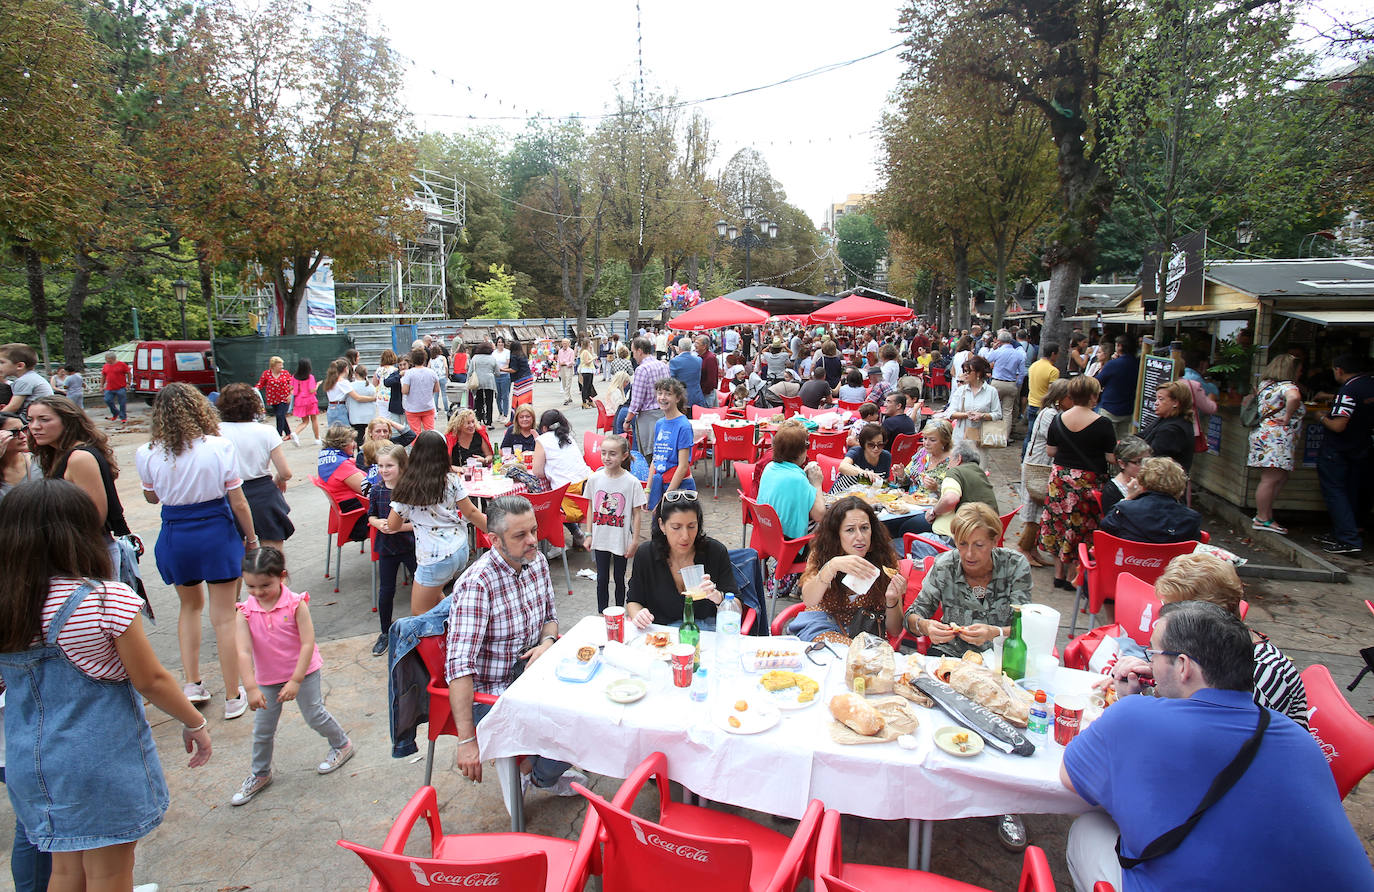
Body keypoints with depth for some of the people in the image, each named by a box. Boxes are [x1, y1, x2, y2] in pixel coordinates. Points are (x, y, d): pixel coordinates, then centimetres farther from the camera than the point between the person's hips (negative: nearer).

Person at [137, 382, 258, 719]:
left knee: (190, 605, 26)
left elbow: (151, 497, 11)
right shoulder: (220, 447, -14)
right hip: (217, 534, -2)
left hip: (175, 537, 2)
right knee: (223, 617, 7)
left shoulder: (148, 454, -7)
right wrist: (251, 538, 5)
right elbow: (239, 504, -9)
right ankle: (233, 697, 16)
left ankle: (192, 683, 25)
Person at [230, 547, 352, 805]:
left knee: (314, 715, 5)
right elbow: (244, 652, -19)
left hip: (304, 672, -3)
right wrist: (251, 688, -28)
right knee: (262, 728, 10)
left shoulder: (296, 604, -19)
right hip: (267, 679, 3)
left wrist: (295, 681, -22)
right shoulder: (244, 613, -13)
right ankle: (260, 774, 33)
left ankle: (342, 745, 31)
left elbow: (307, 644, -19)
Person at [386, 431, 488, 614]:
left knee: (419, 612, 12)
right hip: (461, 550, 5)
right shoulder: (452, 480, -3)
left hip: (435, 558, -5)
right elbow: (471, 513, 0)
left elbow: (392, 526, -1)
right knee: (433, 593, 29)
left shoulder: (407, 488, -10)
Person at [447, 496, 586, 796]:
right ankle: (542, 775, 15)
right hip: (490, 695, -7)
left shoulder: (537, 562, -2)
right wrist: (467, 741, -31)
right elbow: (459, 666, -29)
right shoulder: (476, 584, -26)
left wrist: (546, 642, -9)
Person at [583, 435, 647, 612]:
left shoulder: (631, 482, -12)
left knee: (619, 578, 11)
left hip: (621, 540, -2)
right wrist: (589, 534, 5)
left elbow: (637, 513, -6)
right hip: (600, 539, 2)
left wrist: (635, 541, -7)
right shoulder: (595, 479, -3)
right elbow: (591, 508, 7)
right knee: (602, 579, 11)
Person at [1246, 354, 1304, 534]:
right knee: (1270, 479, -6)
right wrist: (1287, 417, -20)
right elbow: (1294, 398, -33)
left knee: (1281, 478, 14)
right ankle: (1263, 519, -3)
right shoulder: (1287, 386, -11)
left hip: (1264, 434, 10)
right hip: (1276, 437, -10)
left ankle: (1263, 513, 16)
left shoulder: (1266, 384, 17)